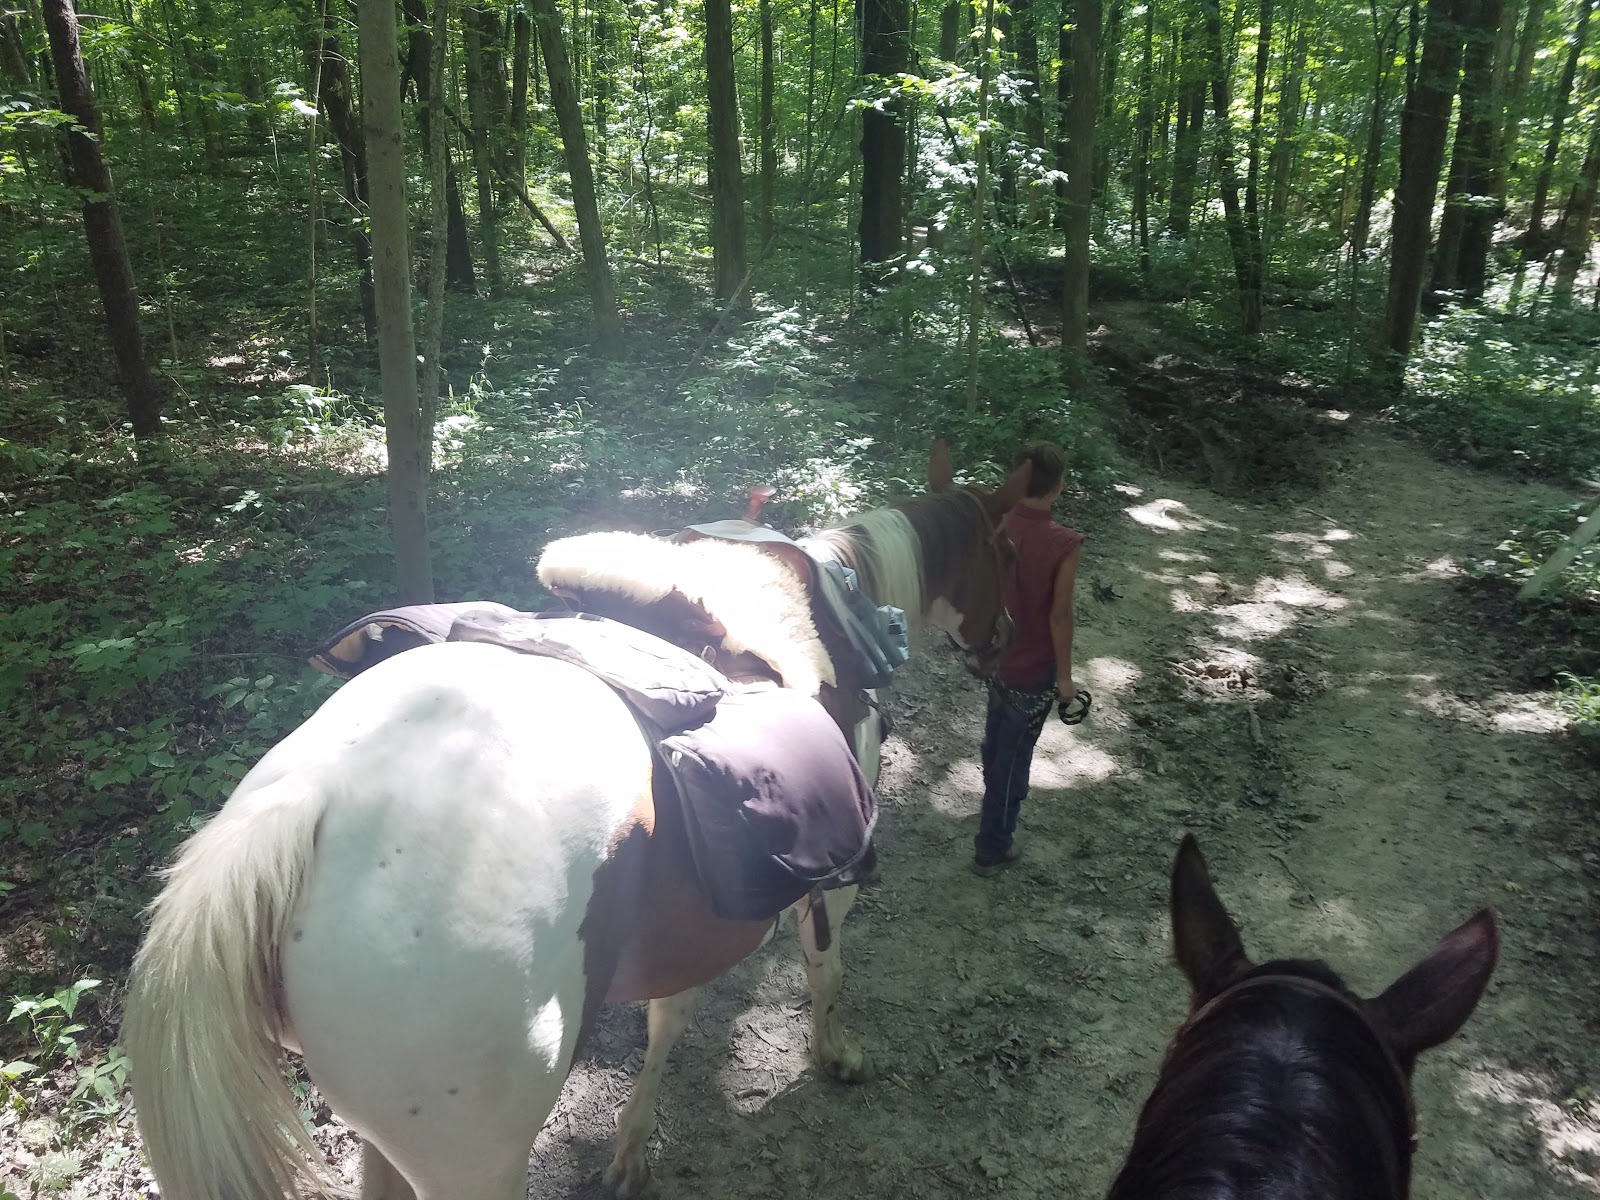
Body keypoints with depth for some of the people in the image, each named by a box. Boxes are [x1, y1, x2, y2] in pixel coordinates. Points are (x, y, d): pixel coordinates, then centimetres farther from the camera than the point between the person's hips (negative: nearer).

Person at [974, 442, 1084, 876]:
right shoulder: (1064, 544, -26)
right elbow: (1059, 615, -20)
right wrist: (1065, 674, -7)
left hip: (995, 654, 6)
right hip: (1034, 668, -6)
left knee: (996, 739, 29)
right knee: (1014, 755, 10)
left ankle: (995, 802, 55)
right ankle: (992, 848, 24)